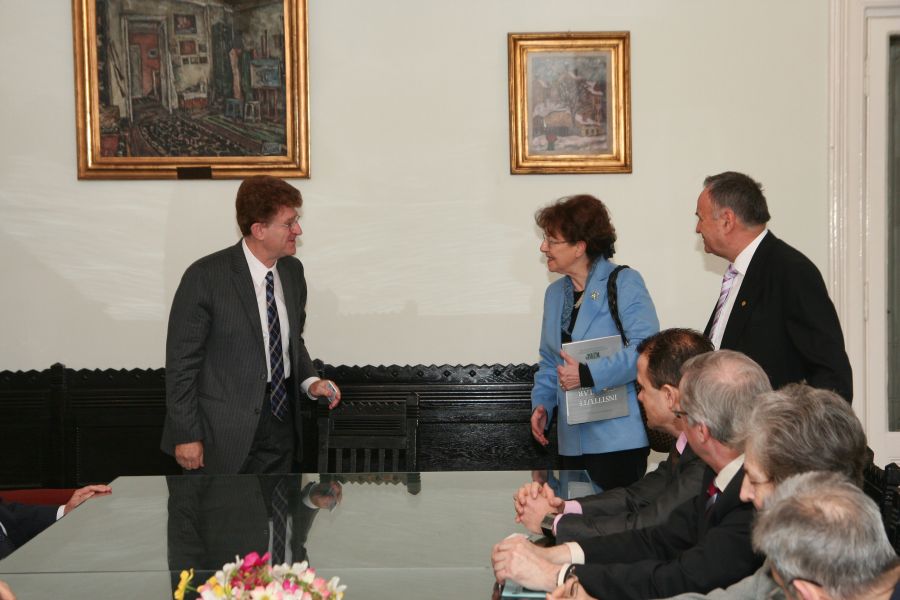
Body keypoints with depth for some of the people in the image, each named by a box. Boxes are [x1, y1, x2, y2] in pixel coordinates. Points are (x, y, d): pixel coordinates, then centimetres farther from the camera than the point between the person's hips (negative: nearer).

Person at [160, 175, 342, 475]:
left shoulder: (293, 271, 5)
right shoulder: (206, 276, -15)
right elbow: (181, 361, -11)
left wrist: (309, 381, 0)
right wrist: (186, 436, -12)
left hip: (280, 424, 6)